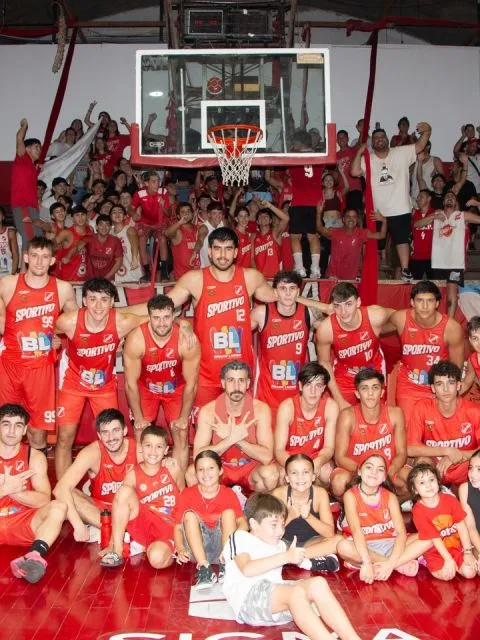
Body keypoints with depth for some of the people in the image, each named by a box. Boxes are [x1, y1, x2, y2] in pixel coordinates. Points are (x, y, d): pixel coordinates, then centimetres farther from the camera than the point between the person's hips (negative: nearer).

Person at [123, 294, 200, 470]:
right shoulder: (136, 340, -31)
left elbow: (191, 384, -18)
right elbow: (131, 383, -20)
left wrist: (184, 417, -12)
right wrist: (139, 418, -14)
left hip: (176, 390, 0)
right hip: (145, 389, 0)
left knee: (181, 437, -1)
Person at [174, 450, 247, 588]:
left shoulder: (229, 493, -1)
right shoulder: (187, 494, -1)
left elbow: (242, 522, -13)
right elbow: (178, 527, -6)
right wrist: (180, 549, -26)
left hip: (222, 546, 0)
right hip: (196, 549, 0)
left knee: (229, 513, -20)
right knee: (189, 514, -22)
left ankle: (226, 566, -25)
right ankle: (204, 569, -31)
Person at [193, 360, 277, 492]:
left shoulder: (261, 409, -15)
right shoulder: (208, 411, -14)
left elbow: (267, 457, -23)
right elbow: (198, 456, -22)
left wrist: (233, 437, -31)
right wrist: (231, 439, -35)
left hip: (251, 467, 0)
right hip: (219, 467, 0)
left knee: (270, 473, -32)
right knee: (193, 474, -29)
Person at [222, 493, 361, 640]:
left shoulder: (280, 545, 32)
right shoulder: (240, 537, 8)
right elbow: (247, 569, -13)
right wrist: (286, 557, -18)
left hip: (278, 599, 6)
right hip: (248, 599, -6)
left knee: (318, 583, -21)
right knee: (296, 592, -34)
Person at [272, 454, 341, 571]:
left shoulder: (320, 493, -15)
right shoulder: (279, 493, -18)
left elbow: (330, 533, -19)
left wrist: (308, 516, -35)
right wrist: (289, 516, -33)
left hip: (309, 542, 1)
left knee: (338, 540, -26)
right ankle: (317, 557, -24)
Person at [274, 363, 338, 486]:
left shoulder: (331, 406, -15)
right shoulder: (287, 407, -19)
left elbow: (329, 448, -12)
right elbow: (279, 450, -19)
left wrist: (317, 462, -35)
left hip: (317, 459, 1)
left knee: (326, 473, -30)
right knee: (283, 474, -32)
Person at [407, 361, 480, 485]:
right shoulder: (422, 407, -11)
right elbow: (411, 449, -14)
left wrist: (453, 458, -22)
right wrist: (447, 451, -21)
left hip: (465, 474, -1)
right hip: (433, 473, 1)